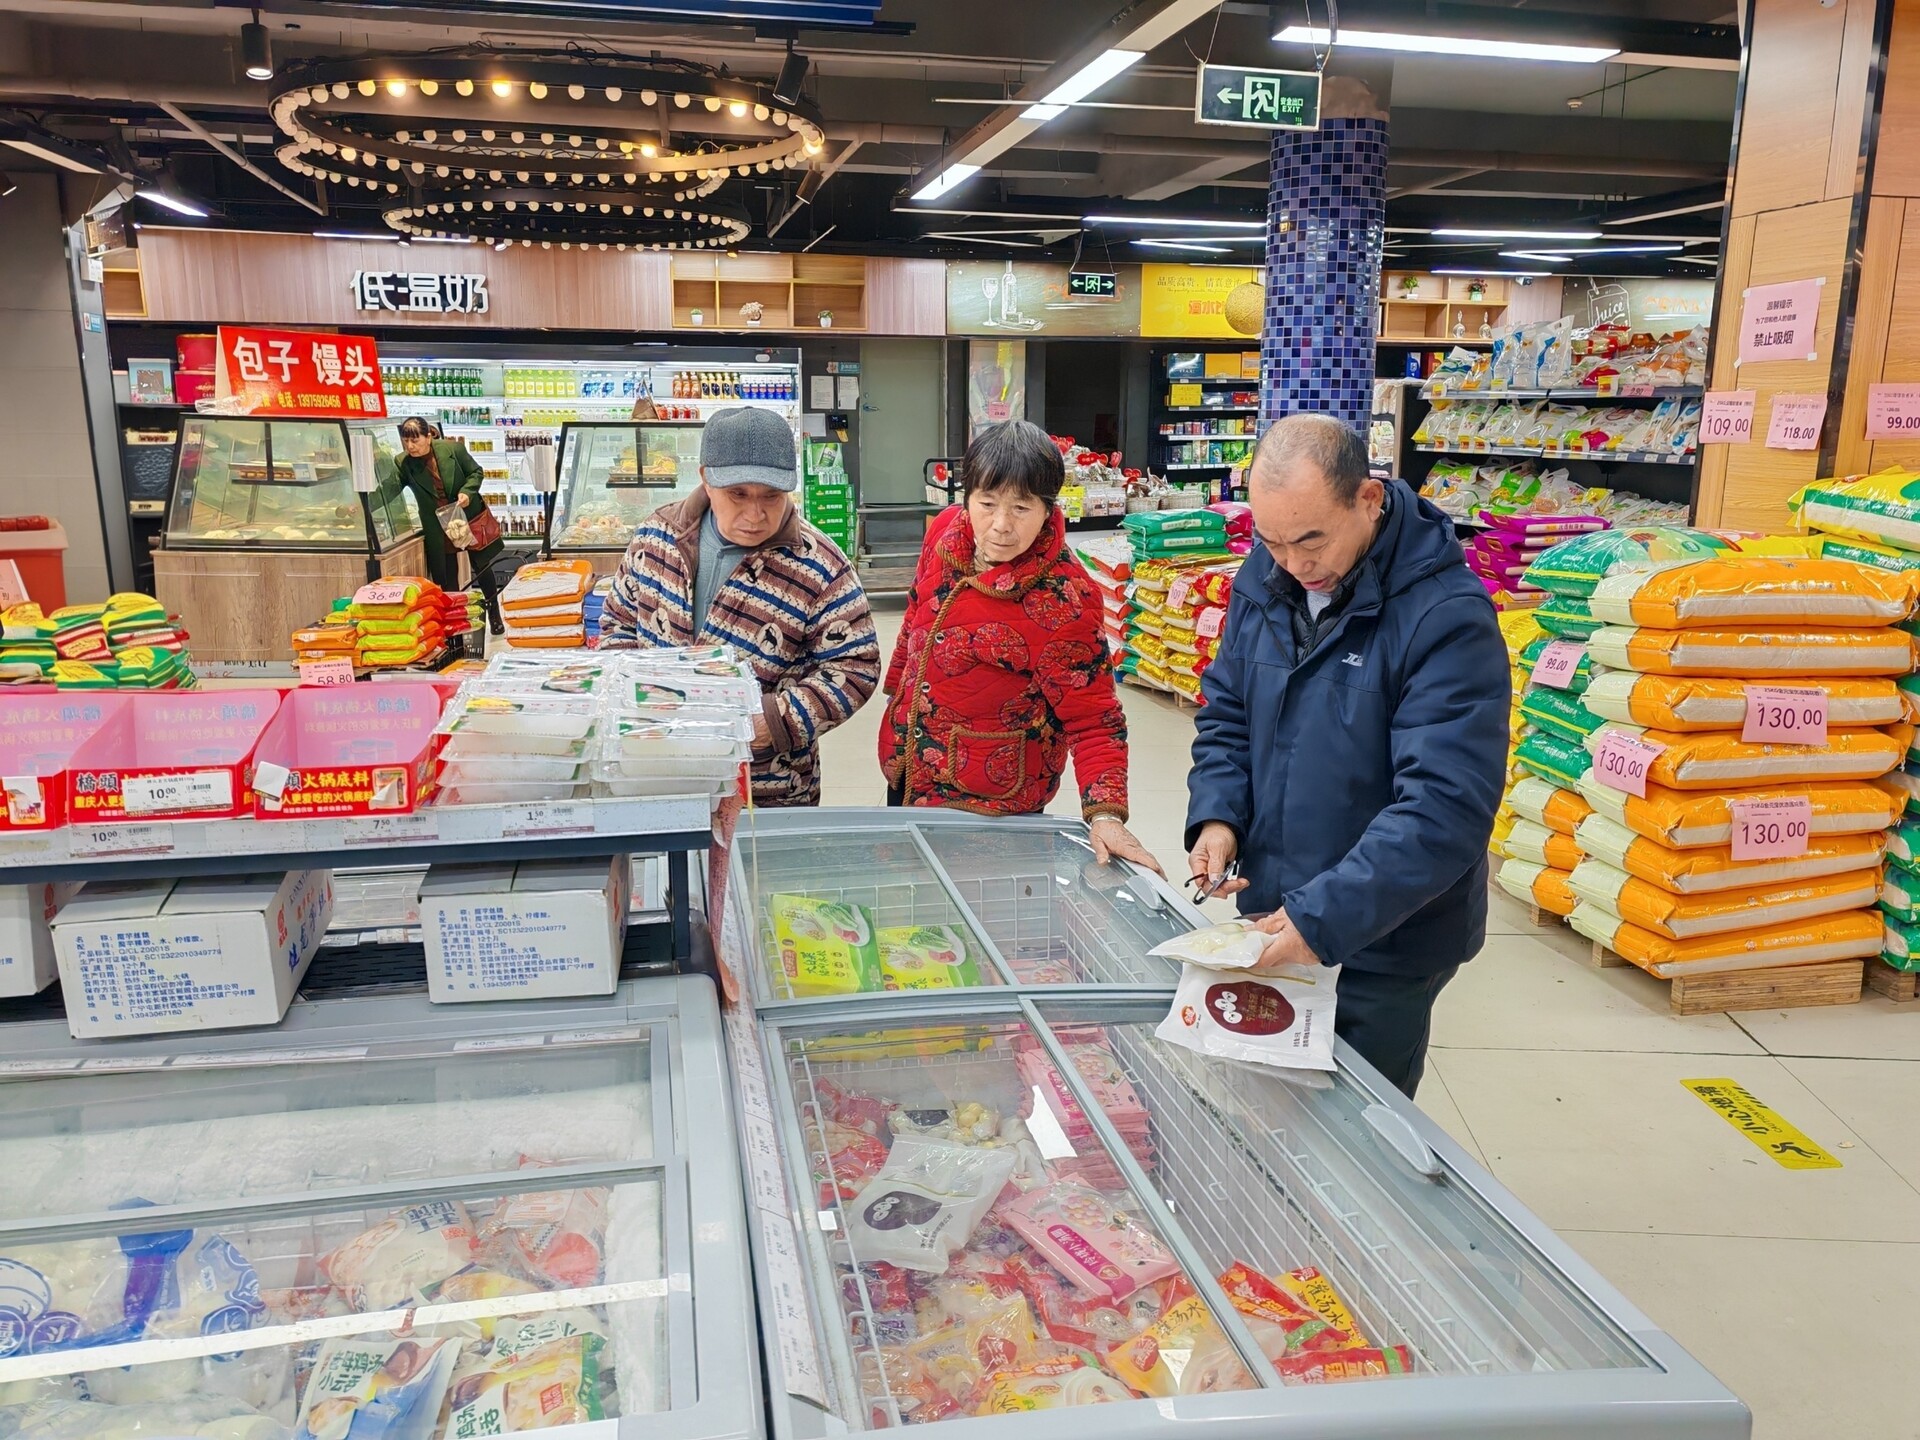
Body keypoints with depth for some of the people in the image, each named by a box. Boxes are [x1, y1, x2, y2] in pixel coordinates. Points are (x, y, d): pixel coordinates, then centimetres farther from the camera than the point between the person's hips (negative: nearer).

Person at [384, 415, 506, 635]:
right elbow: (389, 489, -16)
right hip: (438, 529, 1)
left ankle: (495, 616, 32)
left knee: (482, 568, 12)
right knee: (447, 578, 3)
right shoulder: (403, 464, -9)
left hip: (470, 518, -1)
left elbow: (476, 472, -3)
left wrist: (467, 492, -20)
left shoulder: (453, 449, -12)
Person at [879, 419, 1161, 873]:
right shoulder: (946, 530, -7)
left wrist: (1105, 815, -33)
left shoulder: (1062, 601, -25)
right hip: (906, 775, 7)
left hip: (989, 802, -6)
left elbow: (1094, 721, -21)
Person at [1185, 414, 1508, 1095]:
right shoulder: (1263, 580, -3)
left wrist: (1326, 917, -34)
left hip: (1387, 940, -5)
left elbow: (1446, 804, -28)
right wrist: (1216, 813, -10)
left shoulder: (1446, 617, -23)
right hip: (1270, 914, 6)